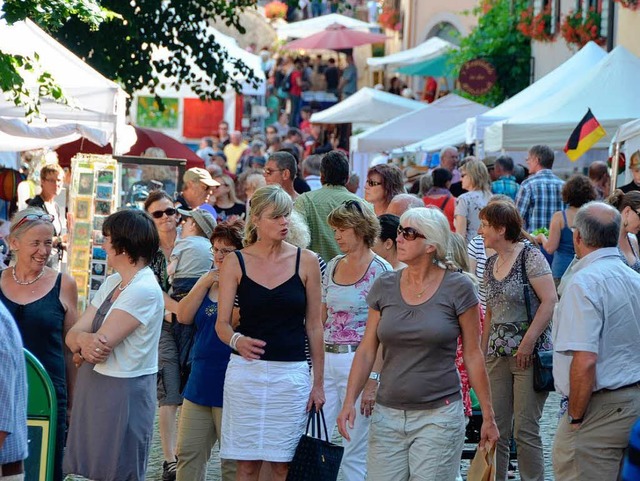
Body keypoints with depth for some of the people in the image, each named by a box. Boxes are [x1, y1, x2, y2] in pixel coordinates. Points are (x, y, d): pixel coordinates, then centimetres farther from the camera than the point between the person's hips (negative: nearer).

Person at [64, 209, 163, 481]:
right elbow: (74, 333, 5)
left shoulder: (145, 290, -17)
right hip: (93, 387, 8)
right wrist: (84, 340, -17)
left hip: (123, 394, -8)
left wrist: (80, 341, -1)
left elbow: (101, 345, -21)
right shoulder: (112, 283, 12)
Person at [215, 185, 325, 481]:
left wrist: (318, 382, 6)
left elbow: (314, 325, 6)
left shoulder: (306, 262, 2)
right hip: (246, 370, 0)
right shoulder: (236, 263, 0)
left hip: (292, 373, 0)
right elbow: (222, 323, -1)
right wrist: (237, 341, -24)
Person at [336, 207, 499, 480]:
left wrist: (488, 416, 0)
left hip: (438, 416, -3)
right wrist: (349, 401, -4)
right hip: (388, 415, 4)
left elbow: (472, 354, -1)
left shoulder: (457, 288, -4)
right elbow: (367, 350, 7)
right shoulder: (384, 287, 5)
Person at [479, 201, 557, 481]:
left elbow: (550, 301, -15)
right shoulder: (491, 264, 14)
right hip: (498, 355, 7)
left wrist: (528, 341, -18)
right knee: (495, 430, 5)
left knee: (525, 431, -6)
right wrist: (482, 351, 15)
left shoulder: (530, 257, -8)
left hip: (528, 355, -7)